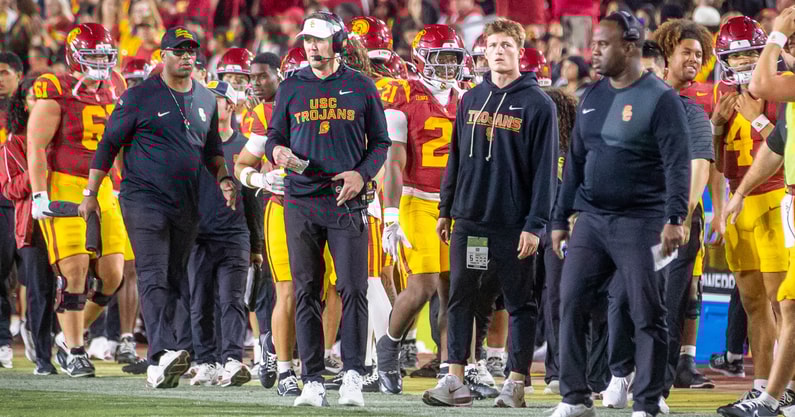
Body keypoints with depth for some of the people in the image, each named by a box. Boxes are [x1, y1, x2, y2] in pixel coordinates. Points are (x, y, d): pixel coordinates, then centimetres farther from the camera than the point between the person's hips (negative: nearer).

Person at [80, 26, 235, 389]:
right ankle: (162, 354, -32)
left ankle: (159, 366, 12)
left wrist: (223, 178, 6)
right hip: (144, 197, -6)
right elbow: (109, 144, 0)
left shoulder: (206, 100, 14)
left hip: (186, 205, 6)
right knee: (154, 277, -17)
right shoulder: (140, 97, -3)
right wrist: (91, 193, -3)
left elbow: (211, 149, 26)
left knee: (174, 279, 7)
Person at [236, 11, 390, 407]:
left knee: (353, 289, -9)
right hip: (301, 200, 2)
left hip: (346, 202, -2)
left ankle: (352, 375, -3)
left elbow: (380, 142, 10)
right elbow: (274, 135, 13)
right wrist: (277, 151, -11)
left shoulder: (361, 87, 6)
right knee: (306, 292, 2)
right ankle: (312, 381, 5)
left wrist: (362, 173, -7)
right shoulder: (291, 87, 9)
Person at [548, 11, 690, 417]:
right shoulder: (592, 98, 13)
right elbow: (575, 162, 18)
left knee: (647, 317, -2)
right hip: (591, 220, 6)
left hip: (640, 223, -6)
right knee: (571, 304, 0)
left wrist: (674, 219, -23)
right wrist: (560, 219, 17)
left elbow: (677, 163, -13)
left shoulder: (659, 99, -7)